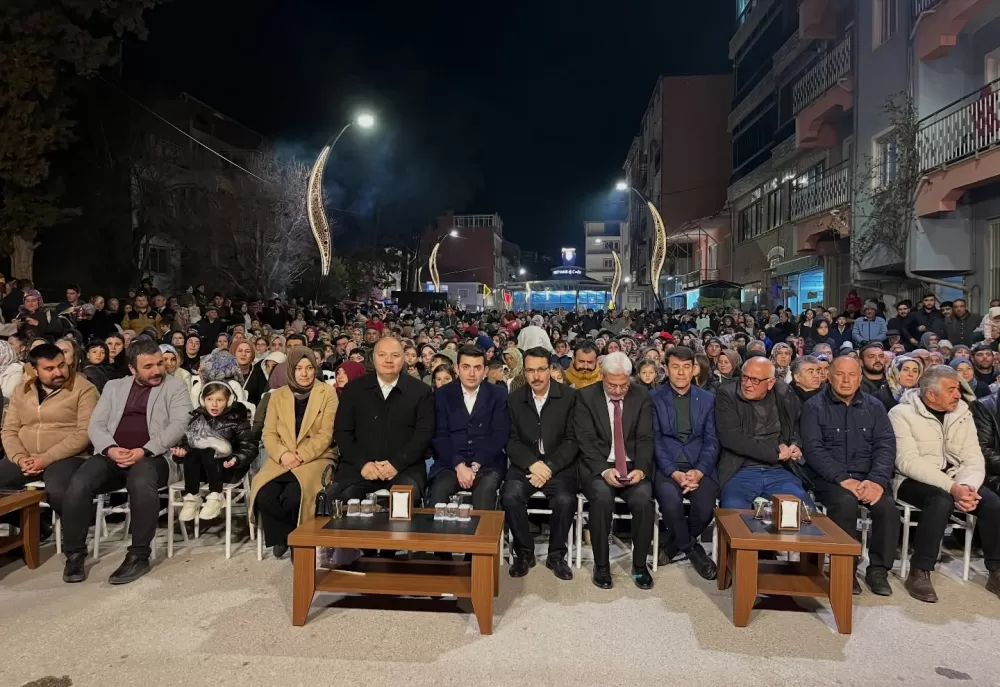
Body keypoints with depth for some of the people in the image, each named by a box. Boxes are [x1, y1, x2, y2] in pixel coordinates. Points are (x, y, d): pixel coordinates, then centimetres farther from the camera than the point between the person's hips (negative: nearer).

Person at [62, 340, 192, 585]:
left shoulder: (175, 386, 7)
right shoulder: (114, 386, 19)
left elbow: (179, 424, -6)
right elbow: (96, 425, 11)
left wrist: (145, 451, -19)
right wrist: (110, 449, -11)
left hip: (152, 457, -4)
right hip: (112, 456, 4)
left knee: (141, 482, -36)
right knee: (79, 483, -25)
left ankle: (139, 556, -22)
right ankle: (75, 554, -6)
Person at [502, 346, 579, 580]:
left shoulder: (569, 396, -1)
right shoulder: (514, 399, 6)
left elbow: (572, 440, -4)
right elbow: (512, 440, 2)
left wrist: (549, 467, -16)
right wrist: (532, 463, -16)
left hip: (559, 466, -1)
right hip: (525, 465, 2)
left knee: (565, 499, -29)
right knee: (511, 495, -26)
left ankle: (556, 554, -1)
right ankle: (524, 552, -1)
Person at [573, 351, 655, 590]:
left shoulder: (641, 397, 5)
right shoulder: (585, 396, -1)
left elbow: (645, 439, 1)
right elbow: (586, 440, -7)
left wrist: (641, 469, -17)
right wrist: (604, 470, -22)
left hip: (633, 466, 2)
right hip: (598, 467, -1)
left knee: (643, 498, -28)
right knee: (602, 496, -33)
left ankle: (639, 564, -6)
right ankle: (601, 564, -12)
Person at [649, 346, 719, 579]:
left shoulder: (707, 399, 11)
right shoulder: (653, 398, 4)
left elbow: (711, 441, 5)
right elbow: (655, 441, -2)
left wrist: (698, 471, -12)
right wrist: (674, 473, -16)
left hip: (699, 467, 2)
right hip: (667, 467, -2)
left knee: (706, 506, -25)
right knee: (671, 501, -32)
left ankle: (675, 542, 9)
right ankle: (691, 547, 1)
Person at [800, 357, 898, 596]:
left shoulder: (874, 406, 11)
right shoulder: (814, 406, 1)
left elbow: (886, 446, 1)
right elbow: (812, 449, -8)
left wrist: (877, 480, -16)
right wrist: (843, 478, -21)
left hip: (867, 477, 3)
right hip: (829, 477, -3)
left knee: (888, 506, -25)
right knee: (846, 502, -32)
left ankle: (878, 569, -4)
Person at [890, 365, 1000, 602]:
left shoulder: (962, 413, 6)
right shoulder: (902, 414, -12)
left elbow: (973, 458, -2)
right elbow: (908, 462, -21)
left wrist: (966, 486, -24)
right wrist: (952, 488, -30)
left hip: (955, 480, 6)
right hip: (914, 480, -5)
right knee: (942, 500, -34)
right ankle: (919, 572, -23)